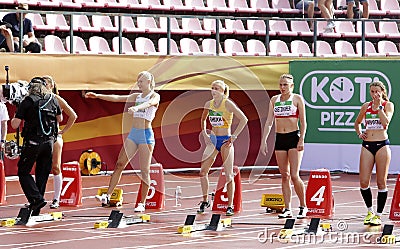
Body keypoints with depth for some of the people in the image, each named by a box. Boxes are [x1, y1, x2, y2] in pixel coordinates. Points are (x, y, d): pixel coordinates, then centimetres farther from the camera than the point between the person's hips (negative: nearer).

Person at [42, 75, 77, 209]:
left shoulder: (57, 100, 0)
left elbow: (73, 116, 2)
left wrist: (63, 131, 0)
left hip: (54, 136, -3)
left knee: (55, 168, -3)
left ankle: (56, 199, 0)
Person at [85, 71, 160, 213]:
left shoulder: (155, 96, -2)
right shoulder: (136, 96, 16)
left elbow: (149, 103, -25)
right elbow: (117, 98, 11)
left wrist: (136, 107, -45)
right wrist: (98, 96, 1)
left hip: (146, 134, -6)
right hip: (133, 133, 6)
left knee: (144, 170, -3)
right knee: (119, 165, -3)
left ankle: (142, 203, 2)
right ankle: (107, 197, -6)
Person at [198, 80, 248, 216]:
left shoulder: (228, 104, -10)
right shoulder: (208, 104, 6)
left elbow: (243, 119, -13)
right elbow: (203, 119, 24)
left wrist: (233, 137, -14)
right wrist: (204, 134, 9)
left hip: (225, 140, -5)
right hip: (213, 140, 5)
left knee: (228, 174, -2)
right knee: (203, 171, -2)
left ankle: (230, 206, 3)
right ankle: (205, 201, 12)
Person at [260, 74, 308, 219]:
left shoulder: (297, 99, -1)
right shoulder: (274, 100, 11)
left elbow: (303, 122, -3)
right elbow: (269, 122, 11)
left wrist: (301, 140, -13)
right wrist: (263, 141, 4)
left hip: (294, 138, -4)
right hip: (279, 139, 4)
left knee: (294, 176, -11)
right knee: (284, 176, 4)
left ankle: (303, 207, 4)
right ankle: (287, 209, 7)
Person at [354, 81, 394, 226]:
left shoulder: (388, 105, 2)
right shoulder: (366, 106, 12)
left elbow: (385, 122, -15)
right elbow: (357, 123, 28)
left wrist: (379, 105, -12)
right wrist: (359, 133, 9)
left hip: (382, 145, -3)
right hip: (367, 145, 3)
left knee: (381, 182, -1)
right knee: (363, 182, -2)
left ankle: (378, 215, 6)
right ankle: (370, 211, 17)